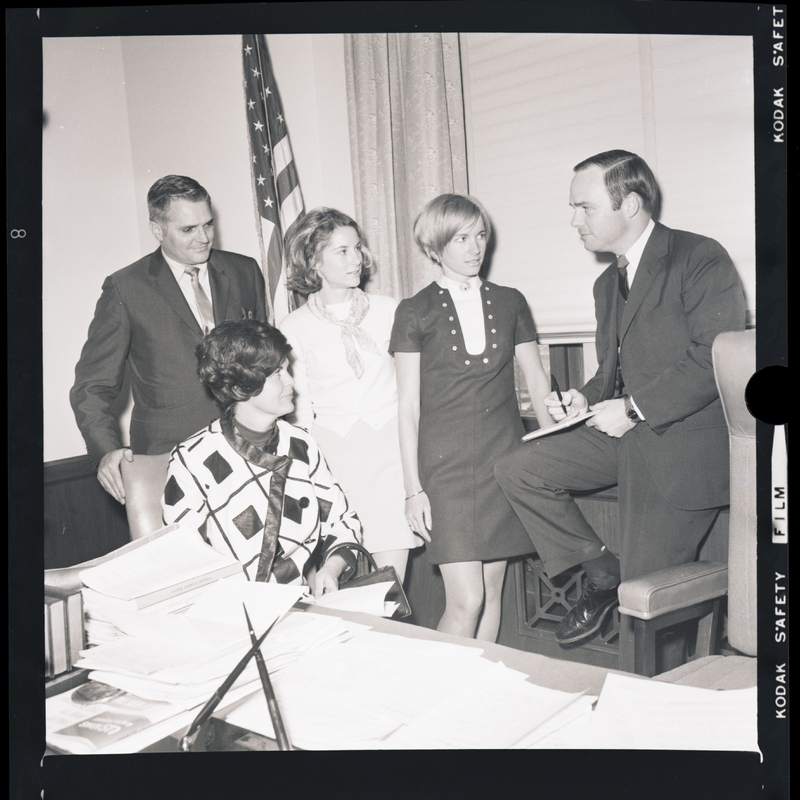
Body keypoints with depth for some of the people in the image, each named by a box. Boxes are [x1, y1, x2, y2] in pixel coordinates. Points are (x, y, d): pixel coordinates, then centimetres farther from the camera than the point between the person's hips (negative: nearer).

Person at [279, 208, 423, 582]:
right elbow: (300, 407, 7)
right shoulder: (294, 327, 3)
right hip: (332, 451, 0)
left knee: (391, 581, -3)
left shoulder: (387, 310, 5)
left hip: (390, 447, 1)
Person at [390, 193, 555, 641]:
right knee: (465, 601, -9)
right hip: (446, 463, -3)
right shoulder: (416, 313, 1)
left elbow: (537, 380, 12)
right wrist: (413, 488, -5)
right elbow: (408, 406, 0)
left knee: (493, 591, 8)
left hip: (505, 459, 3)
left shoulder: (510, 303, 10)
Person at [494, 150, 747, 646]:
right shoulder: (608, 284, 17)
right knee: (518, 470, -5)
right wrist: (586, 399, 0)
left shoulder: (702, 260, -11)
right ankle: (603, 575, 7)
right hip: (626, 431, 8)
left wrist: (633, 409, -20)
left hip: (684, 442, -8)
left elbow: (716, 359, -21)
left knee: (645, 596, -7)